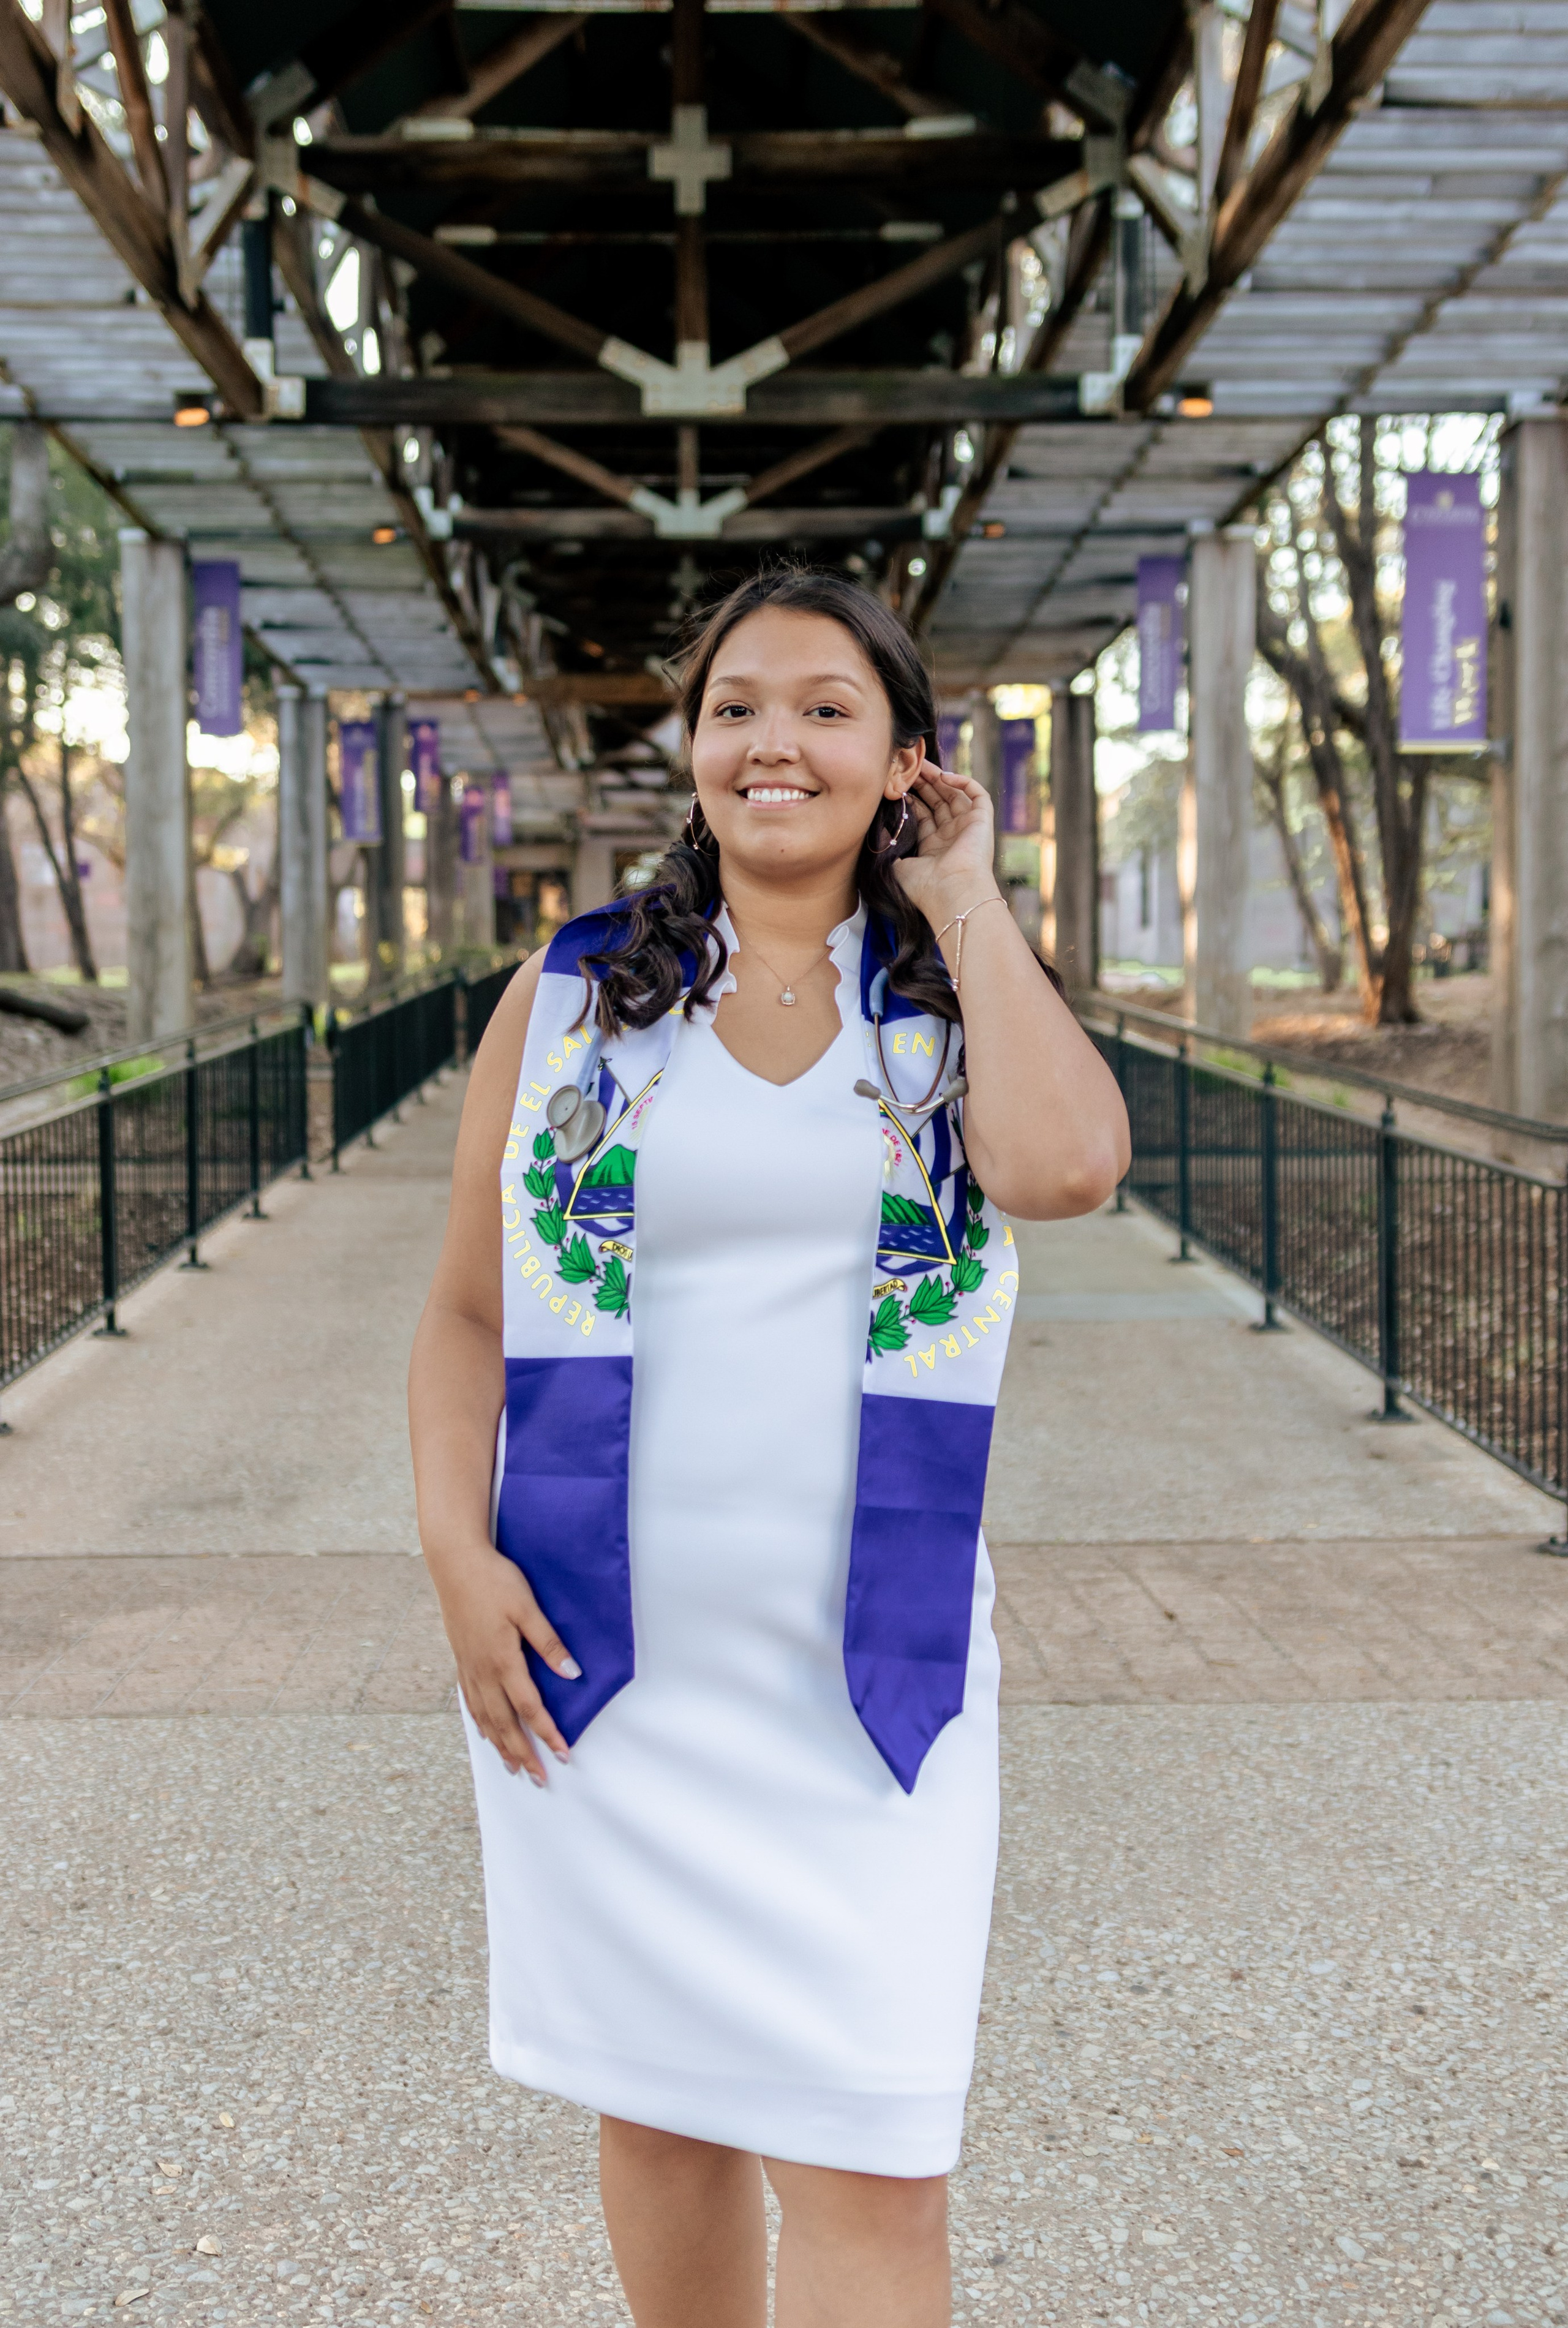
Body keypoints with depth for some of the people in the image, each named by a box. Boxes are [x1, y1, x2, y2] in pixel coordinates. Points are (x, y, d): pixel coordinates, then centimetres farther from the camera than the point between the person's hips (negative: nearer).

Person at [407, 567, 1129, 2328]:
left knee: (870, 2165, -4)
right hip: (598, 1653, 1)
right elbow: (467, 1313, 7)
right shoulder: (575, 995, 5)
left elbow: (1065, 1166, -21)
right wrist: (457, 1554, -8)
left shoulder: (959, 996, 3)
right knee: (660, 2102, 15)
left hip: (869, 1663, -1)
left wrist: (963, 901, -9)